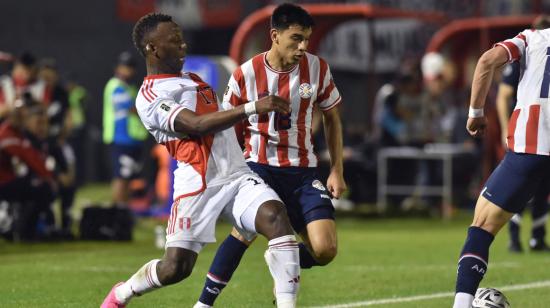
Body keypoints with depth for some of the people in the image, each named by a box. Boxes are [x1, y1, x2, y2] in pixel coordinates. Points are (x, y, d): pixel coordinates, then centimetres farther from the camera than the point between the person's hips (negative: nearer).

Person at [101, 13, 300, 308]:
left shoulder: (194, 81, 22)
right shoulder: (150, 98, -6)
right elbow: (196, 125, -19)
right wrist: (252, 107, -26)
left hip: (238, 175, 6)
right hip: (199, 184, -6)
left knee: (276, 216, -22)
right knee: (175, 267, -6)